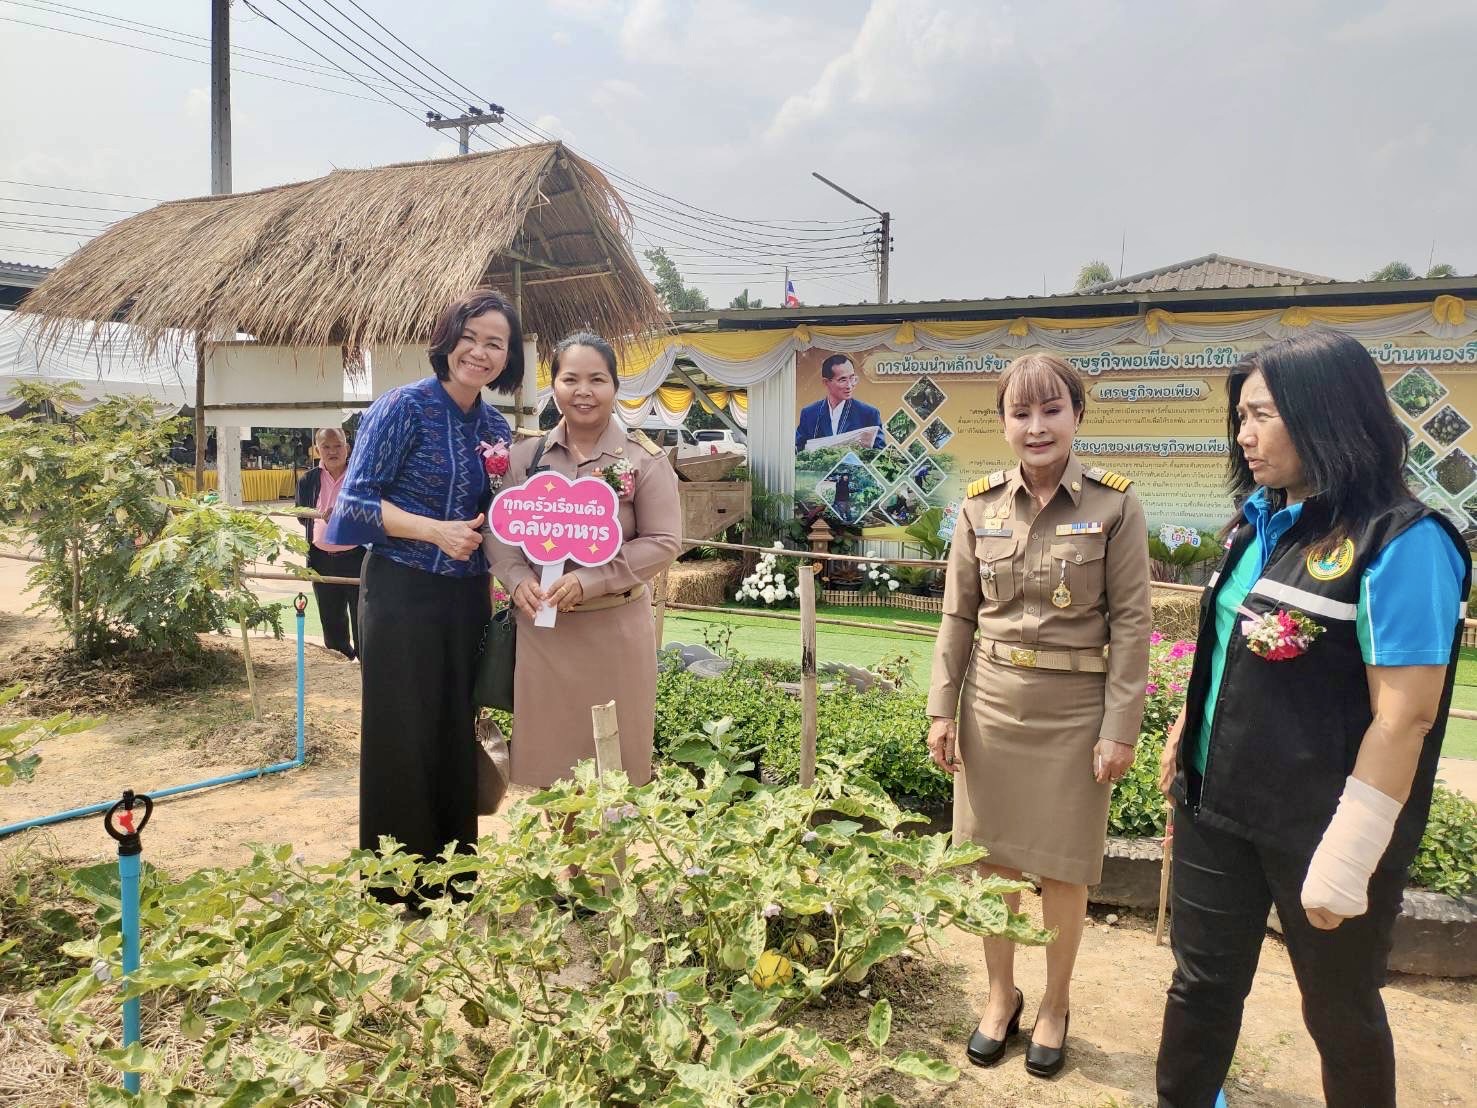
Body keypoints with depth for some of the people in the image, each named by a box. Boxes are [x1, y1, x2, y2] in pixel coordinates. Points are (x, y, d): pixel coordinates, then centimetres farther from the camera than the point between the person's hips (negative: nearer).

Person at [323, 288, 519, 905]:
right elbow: (357, 500, -11)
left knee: (458, 735, 13)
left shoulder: (496, 428, 9)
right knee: (402, 739, 2)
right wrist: (437, 532, -20)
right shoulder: (406, 406, -9)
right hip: (402, 596, -5)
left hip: (466, 600, 6)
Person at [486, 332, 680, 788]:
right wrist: (518, 579, -13)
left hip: (615, 628, -2)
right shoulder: (526, 455, 4)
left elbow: (663, 541, -9)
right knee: (547, 749, 12)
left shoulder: (645, 459, -5)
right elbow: (498, 528, 7)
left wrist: (588, 581, -18)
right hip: (540, 626, 3)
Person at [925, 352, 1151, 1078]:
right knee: (992, 859, 13)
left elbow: (1131, 622, -8)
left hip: (1074, 712, -2)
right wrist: (942, 710, 2)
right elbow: (958, 616, 4)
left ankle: (1055, 1003, 33)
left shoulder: (1114, 504, -9)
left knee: (1062, 870, 10)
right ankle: (1001, 993, 35)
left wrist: (1121, 728, -10)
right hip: (991, 705, 3)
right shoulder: (980, 506, -1)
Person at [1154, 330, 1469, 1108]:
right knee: (1202, 980, 18)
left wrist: (1346, 857, -20)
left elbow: (1404, 715, -21)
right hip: (1216, 803, 7)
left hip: (1317, 827, -6)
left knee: (1338, 1007, 16)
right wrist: (1183, 740, 15)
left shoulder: (1399, 543, -18)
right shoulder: (1259, 520, 5)